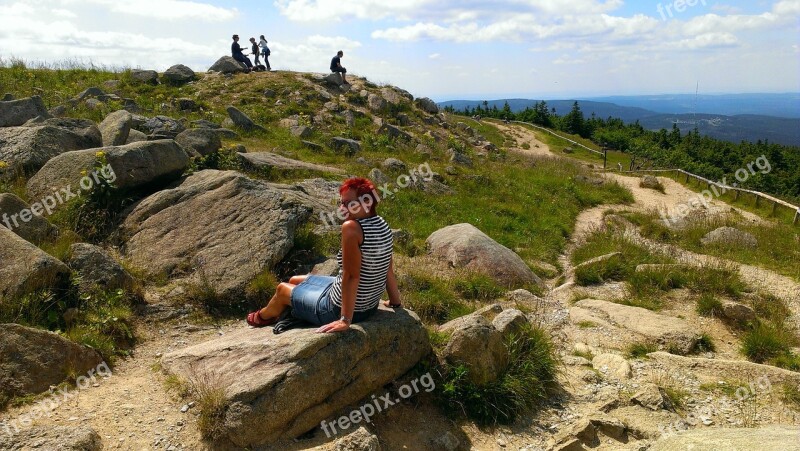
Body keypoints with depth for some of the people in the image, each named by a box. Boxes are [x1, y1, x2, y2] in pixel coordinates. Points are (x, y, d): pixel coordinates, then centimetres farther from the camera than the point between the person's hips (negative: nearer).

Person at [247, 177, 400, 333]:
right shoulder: (383, 225, -4)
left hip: (340, 308, -8)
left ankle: (263, 317, 53)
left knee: (283, 289, 20)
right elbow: (388, 269, 2)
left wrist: (345, 320, -26)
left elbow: (351, 276, -30)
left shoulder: (352, 227, -30)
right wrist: (395, 302, 13)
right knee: (295, 281, 27)